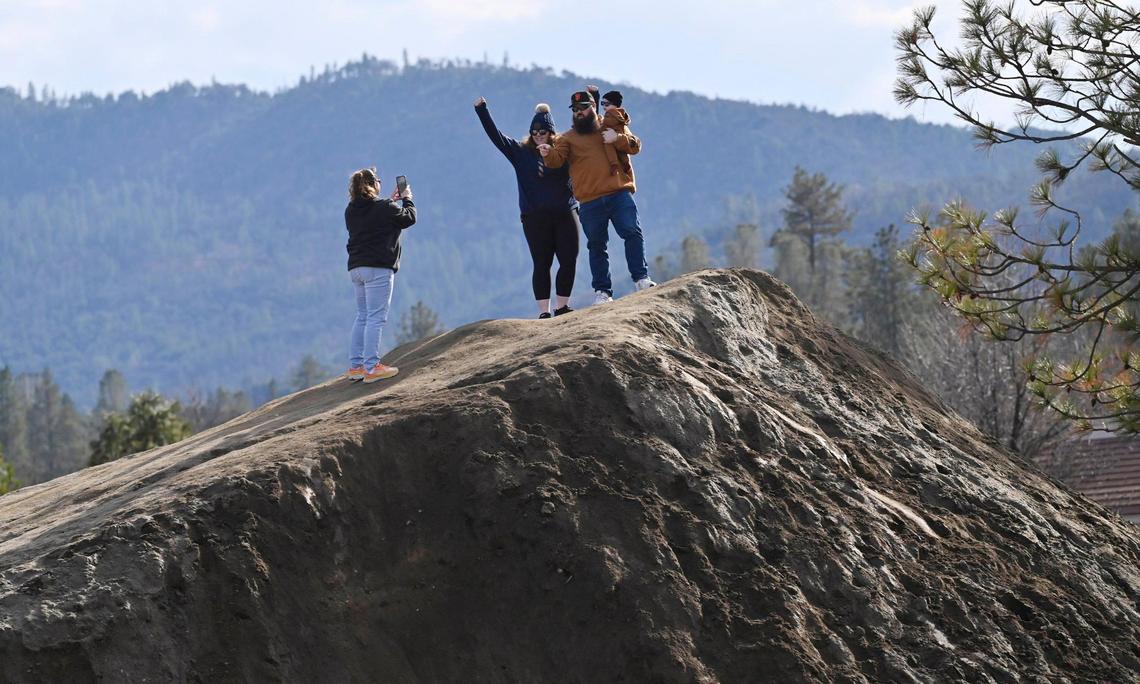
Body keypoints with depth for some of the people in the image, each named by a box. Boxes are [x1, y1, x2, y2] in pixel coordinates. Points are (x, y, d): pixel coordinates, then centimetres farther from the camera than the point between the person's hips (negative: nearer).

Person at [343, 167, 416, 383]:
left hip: (356, 268, 7)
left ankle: (355, 365, 13)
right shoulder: (384, 209, -12)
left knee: (362, 316, 15)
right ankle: (371, 367, -9)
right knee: (376, 317, -6)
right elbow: (409, 218, 3)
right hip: (378, 268, -7)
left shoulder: (351, 211, 8)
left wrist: (391, 201, 28)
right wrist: (407, 199, 20)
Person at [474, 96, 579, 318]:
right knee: (542, 264, -2)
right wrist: (482, 111, 1)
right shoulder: (521, 152, 8)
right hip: (535, 218, -1)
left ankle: (562, 306, 11)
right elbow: (495, 135, 7)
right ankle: (544, 311, 0)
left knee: (569, 262, 0)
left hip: (565, 214, 1)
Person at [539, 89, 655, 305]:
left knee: (632, 233, -12)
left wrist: (617, 139, -13)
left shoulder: (614, 127, 15)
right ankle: (602, 291, 11)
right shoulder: (568, 138, 11)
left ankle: (641, 279, -6)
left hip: (619, 194, 0)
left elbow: (635, 146, 6)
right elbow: (557, 160, -4)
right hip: (590, 202, 0)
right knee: (596, 246, 5)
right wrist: (548, 154, -28)